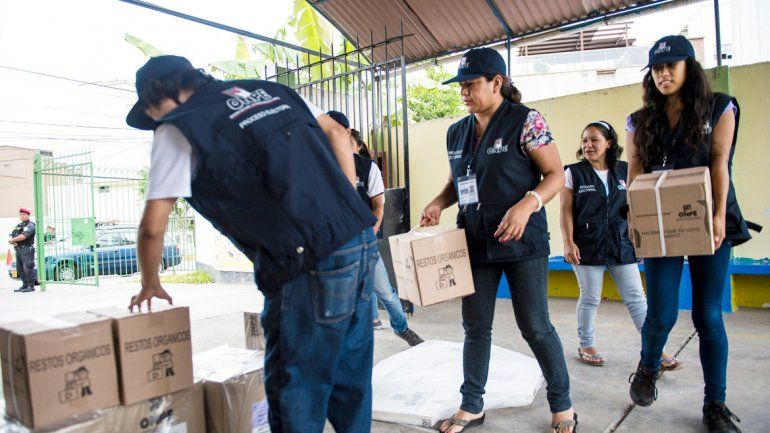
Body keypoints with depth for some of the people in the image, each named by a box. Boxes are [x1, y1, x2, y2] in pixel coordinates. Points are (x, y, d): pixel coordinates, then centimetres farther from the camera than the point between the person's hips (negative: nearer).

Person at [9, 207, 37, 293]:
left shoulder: (30, 225, -6)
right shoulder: (18, 225, 21)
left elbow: (24, 236, -21)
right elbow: (11, 235, 16)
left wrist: (13, 239, -9)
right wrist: (11, 241, -6)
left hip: (27, 249, -9)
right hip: (18, 250, 9)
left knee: (28, 268, -10)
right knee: (20, 268, 10)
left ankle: (31, 286, -7)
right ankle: (25, 285, 17)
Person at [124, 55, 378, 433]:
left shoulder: (176, 130, 3)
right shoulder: (265, 89, 20)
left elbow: (152, 227, 4)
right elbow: (337, 133, 20)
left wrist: (150, 285, 22)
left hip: (309, 266, -7)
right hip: (361, 239, 7)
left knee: (295, 387, 10)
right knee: (350, 375, 19)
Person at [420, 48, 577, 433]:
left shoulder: (525, 121, -7)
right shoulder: (456, 133, 10)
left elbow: (556, 175, -8)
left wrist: (527, 204, -25)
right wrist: (438, 203, -1)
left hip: (522, 242, -5)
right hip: (475, 242, 6)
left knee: (534, 327, 3)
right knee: (475, 327, 11)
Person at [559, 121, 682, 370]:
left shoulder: (624, 171, 8)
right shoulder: (573, 173, 0)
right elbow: (566, 210, -4)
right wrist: (568, 243, -11)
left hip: (621, 244, 3)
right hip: (587, 245, -2)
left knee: (636, 298, 4)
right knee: (590, 298, 5)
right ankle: (586, 346, 21)